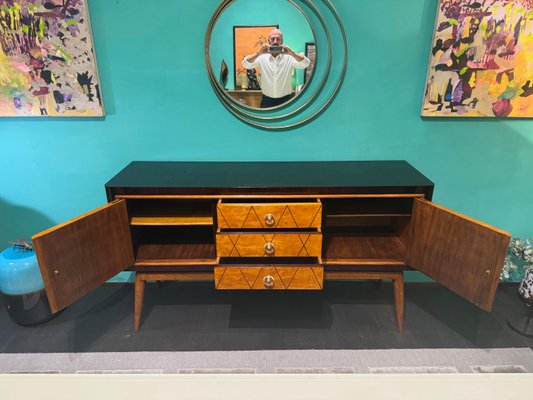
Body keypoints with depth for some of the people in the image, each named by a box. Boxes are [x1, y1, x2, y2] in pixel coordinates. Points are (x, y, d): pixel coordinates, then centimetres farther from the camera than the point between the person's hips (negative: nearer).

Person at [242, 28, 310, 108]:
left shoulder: (289, 56, -4)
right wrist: (259, 53, -28)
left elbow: (306, 64, -16)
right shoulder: (262, 57, -2)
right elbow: (245, 64, -12)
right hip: (267, 100, 1)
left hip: (286, 100, 0)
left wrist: (291, 53, -30)